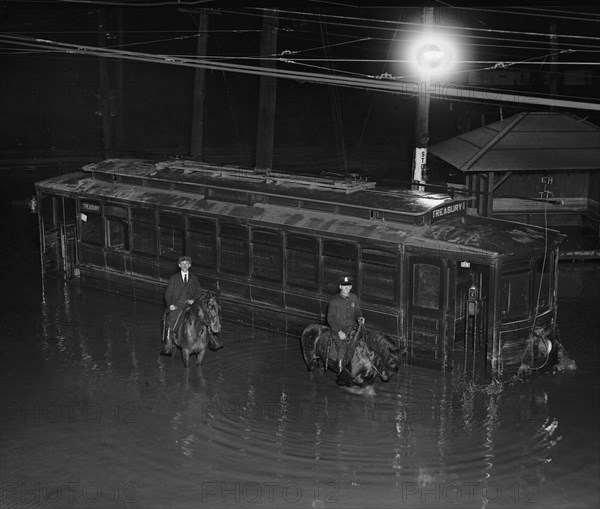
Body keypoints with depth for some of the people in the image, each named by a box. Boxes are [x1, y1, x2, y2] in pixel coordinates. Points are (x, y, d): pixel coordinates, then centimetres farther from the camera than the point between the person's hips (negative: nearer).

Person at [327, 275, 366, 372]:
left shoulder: (354, 298, 6)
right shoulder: (334, 301, -9)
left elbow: (357, 311, 17)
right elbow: (330, 319, -8)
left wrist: (359, 318, -7)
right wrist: (339, 332, -17)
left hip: (352, 329, 5)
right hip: (338, 330, -5)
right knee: (343, 350, -16)